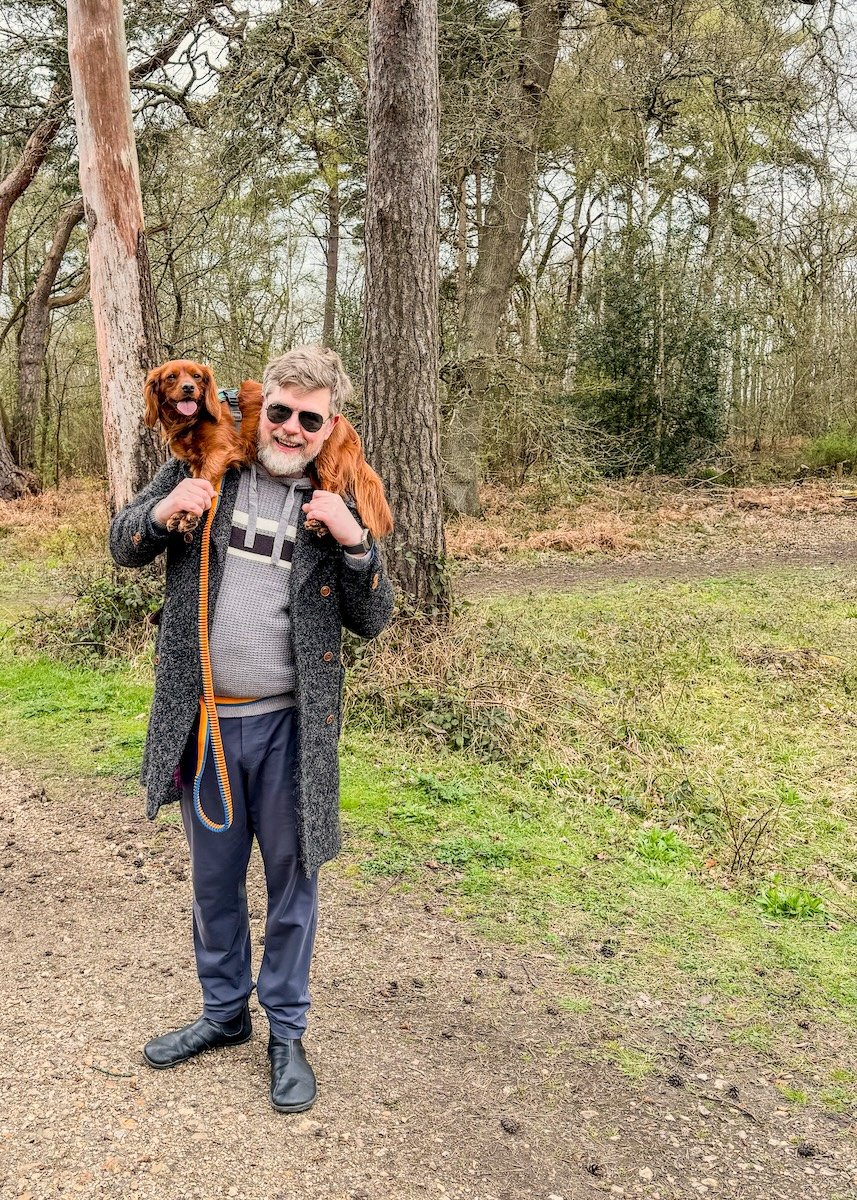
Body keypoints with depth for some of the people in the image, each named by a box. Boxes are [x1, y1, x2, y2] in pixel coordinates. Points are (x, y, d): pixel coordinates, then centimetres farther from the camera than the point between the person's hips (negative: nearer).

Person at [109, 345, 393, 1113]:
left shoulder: (339, 504, -2)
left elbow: (371, 621, -1)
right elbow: (124, 547, 8)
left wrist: (354, 542, -18)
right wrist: (162, 512, -13)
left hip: (287, 725, -1)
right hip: (203, 719, 2)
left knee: (291, 877, 11)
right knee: (214, 877, 17)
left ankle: (287, 1032, 31)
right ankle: (225, 1012, 40)